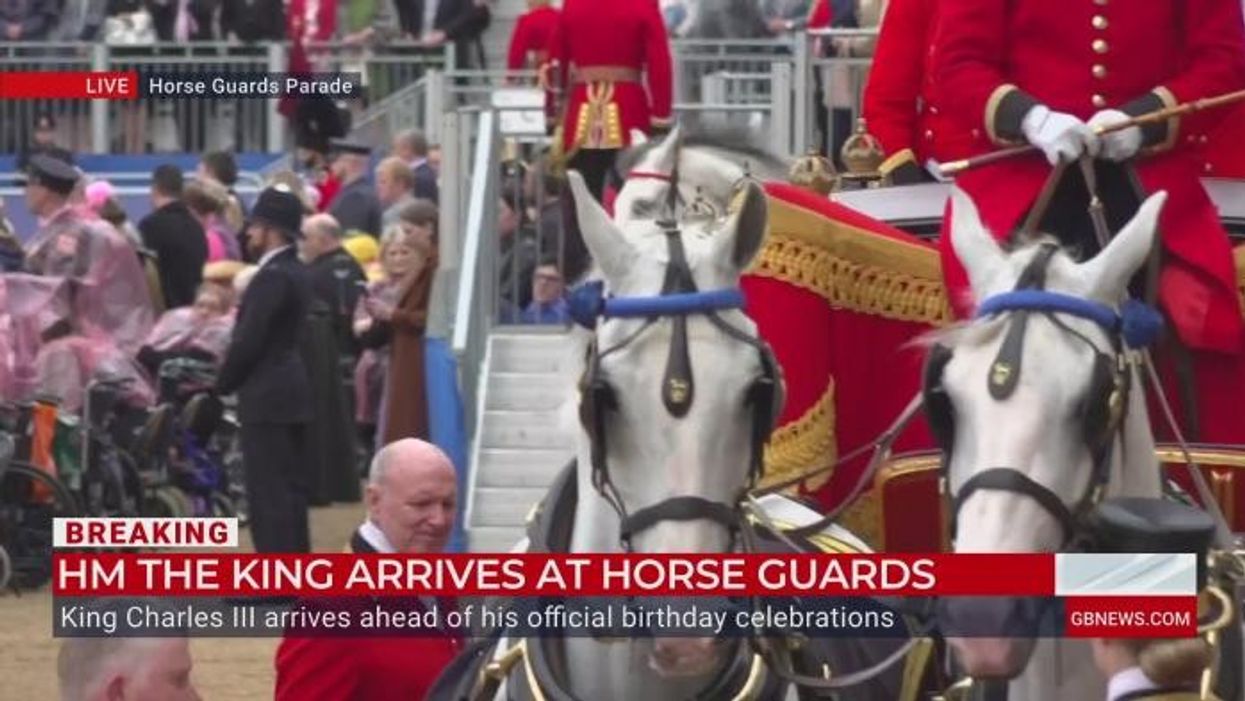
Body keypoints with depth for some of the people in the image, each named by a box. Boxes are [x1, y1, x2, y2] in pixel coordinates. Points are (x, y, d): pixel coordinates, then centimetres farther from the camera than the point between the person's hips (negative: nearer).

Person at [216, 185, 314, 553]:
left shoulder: (272, 277, -17)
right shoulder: (295, 272, 12)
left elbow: (248, 340, -19)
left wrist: (223, 383, -5)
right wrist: (231, 379, 13)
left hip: (267, 398, -10)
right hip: (290, 390, 10)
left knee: (269, 491, -8)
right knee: (289, 486, 13)